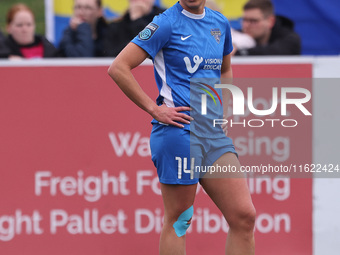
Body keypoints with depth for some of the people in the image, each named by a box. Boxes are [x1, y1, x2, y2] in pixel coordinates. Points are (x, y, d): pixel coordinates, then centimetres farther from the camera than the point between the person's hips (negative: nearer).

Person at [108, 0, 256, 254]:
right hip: (179, 131, -6)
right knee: (178, 220, -2)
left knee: (244, 216, -2)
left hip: (215, 133, 6)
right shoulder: (167, 23, -7)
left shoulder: (220, 23, 13)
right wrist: (154, 109, -12)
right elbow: (118, 68, -11)